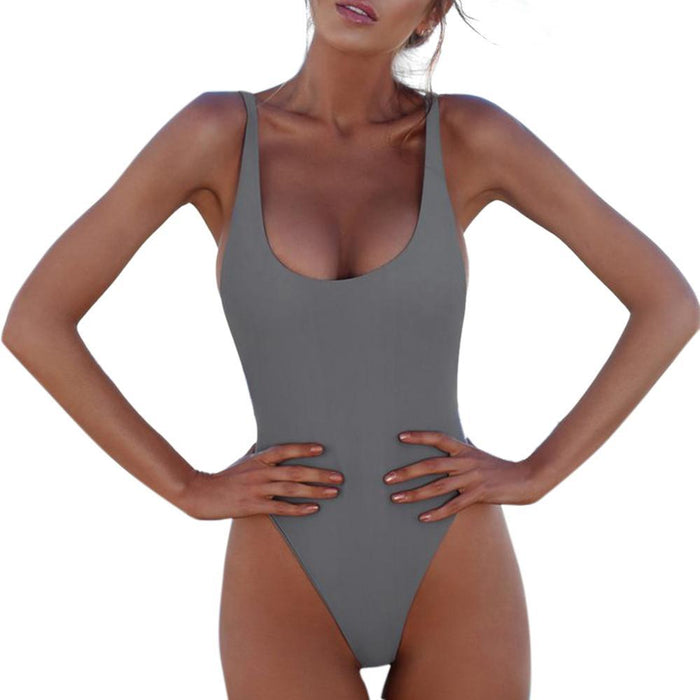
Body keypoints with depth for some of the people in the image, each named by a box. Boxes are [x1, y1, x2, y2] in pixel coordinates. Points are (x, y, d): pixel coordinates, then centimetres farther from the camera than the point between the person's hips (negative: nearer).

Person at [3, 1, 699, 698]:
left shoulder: (472, 133, -4)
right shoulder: (217, 129, -5)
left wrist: (537, 473, -8)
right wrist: (191, 488, -10)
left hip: (453, 581, 1)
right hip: (288, 596, 0)